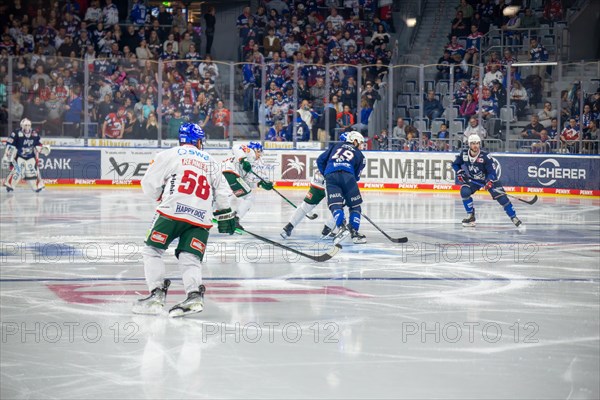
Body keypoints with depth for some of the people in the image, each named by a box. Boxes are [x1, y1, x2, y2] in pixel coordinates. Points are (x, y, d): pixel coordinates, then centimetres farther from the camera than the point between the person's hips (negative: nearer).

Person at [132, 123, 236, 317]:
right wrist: (226, 214, 32)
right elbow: (222, 191, 22)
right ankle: (194, 295, -20)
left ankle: (157, 294, -6)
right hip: (201, 218, 4)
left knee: (153, 250, 5)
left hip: (172, 212, -4)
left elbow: (149, 185, 7)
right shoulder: (210, 162, 23)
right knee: (190, 258, 3)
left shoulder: (169, 155, 10)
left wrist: (162, 196, 25)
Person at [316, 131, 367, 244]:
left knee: (335, 205, -7)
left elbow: (320, 160, 25)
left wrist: (325, 174, 33)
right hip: (347, 175, -1)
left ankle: (341, 227, -30)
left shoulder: (337, 146, 30)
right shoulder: (360, 155, 24)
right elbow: (356, 175, 16)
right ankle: (354, 232, 5)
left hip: (330, 176, 1)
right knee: (355, 206, 14)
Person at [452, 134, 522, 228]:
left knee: (501, 197, -14)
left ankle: (514, 217, -4)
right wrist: (459, 173, -16)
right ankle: (470, 216, -8)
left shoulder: (485, 156, -25)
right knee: (464, 192, -23)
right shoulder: (463, 154, -15)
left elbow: (492, 171, -24)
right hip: (472, 180, 3)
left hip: (489, 179, -3)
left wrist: (489, 182, -41)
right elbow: (455, 164, 2)